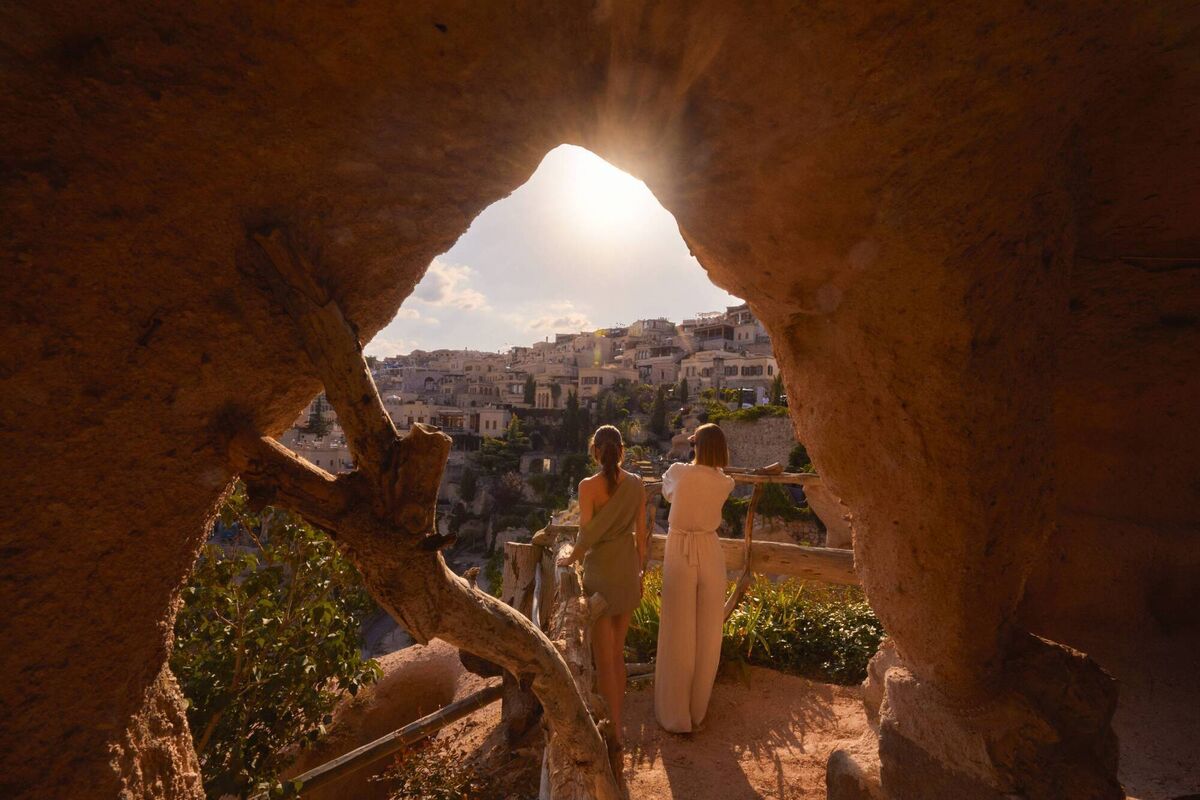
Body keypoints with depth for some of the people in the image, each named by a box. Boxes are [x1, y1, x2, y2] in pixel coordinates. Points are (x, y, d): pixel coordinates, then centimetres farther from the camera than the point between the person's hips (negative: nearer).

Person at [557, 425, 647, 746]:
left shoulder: (588, 486, -15)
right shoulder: (636, 484, -3)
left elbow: (586, 536, -16)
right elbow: (641, 534, 2)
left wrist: (570, 558, 4)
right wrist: (638, 572, 14)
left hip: (600, 570, -5)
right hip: (628, 569, 5)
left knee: (603, 657, 11)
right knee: (617, 652, 22)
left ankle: (614, 730, 24)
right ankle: (617, 718, 37)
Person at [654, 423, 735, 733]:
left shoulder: (679, 472, -9)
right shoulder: (725, 483, -3)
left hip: (680, 553, -2)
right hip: (710, 553, 3)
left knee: (678, 635, 9)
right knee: (707, 634, 17)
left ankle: (675, 715, 24)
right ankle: (697, 710, 34)